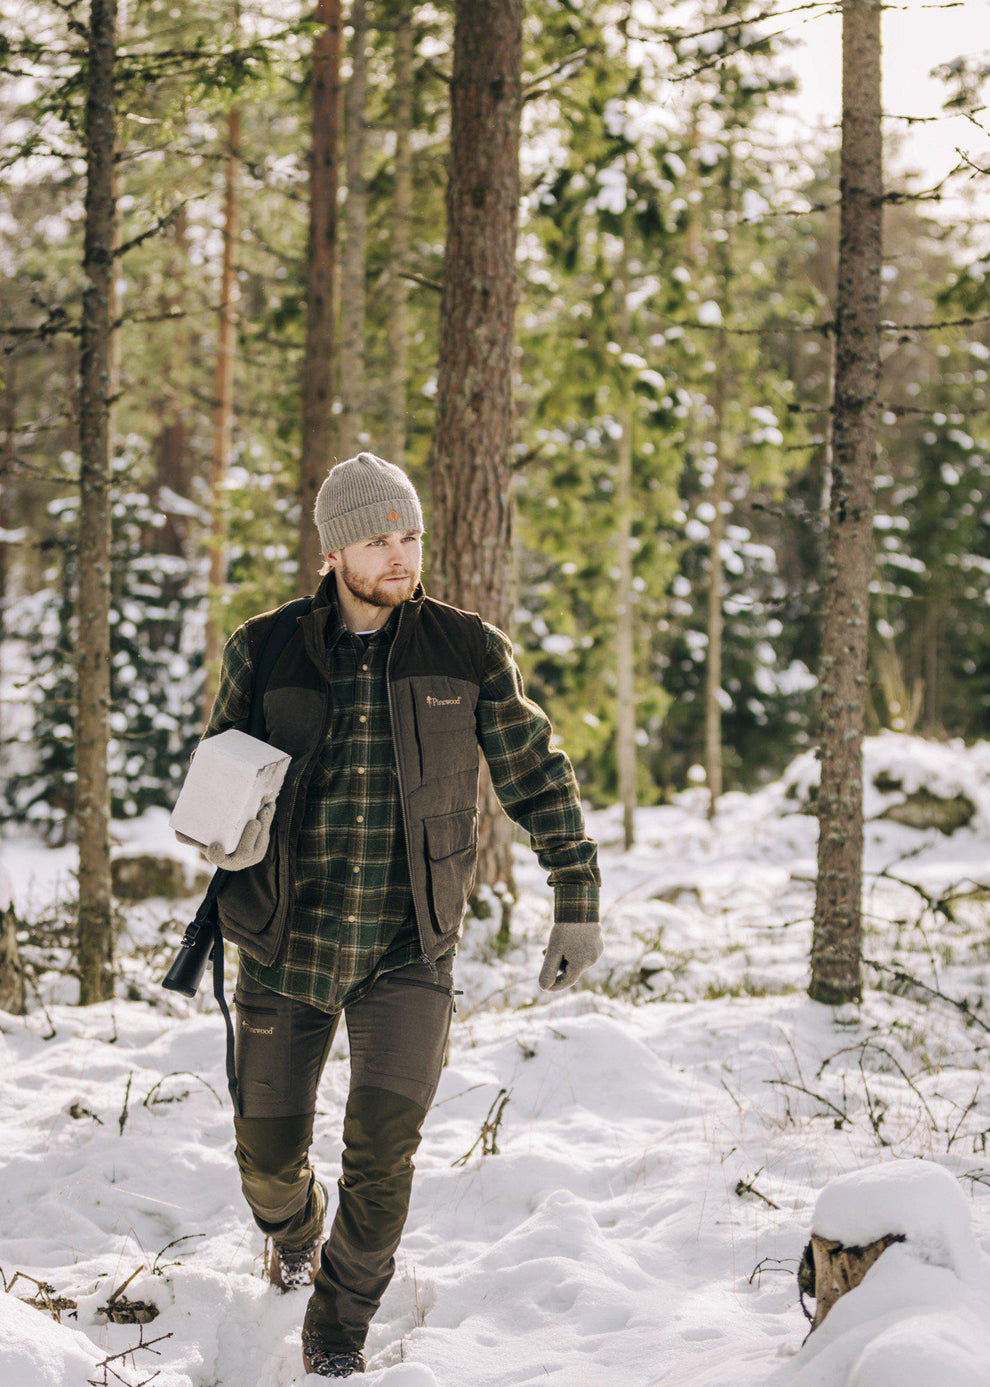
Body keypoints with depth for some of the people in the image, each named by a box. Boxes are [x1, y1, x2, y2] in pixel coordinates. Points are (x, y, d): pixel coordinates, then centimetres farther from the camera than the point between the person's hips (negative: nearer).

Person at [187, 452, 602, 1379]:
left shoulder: (468, 653, -4)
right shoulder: (266, 652, -3)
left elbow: (537, 778, 7)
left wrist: (577, 904, 5)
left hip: (407, 949, -1)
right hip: (286, 943, 1)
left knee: (383, 1140, -17)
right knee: (267, 1152, 8)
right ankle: (296, 1231, 47)